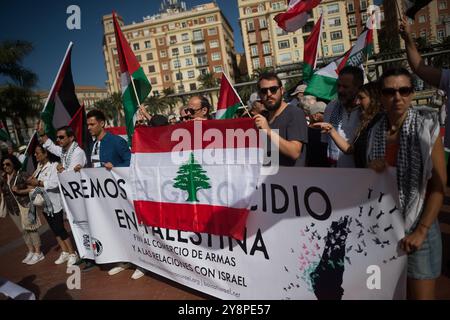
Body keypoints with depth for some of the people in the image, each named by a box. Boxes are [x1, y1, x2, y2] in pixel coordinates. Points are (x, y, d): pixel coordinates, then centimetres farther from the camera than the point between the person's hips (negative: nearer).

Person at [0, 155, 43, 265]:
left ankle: (38, 253, 7)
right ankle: (31, 251, 25)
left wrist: (20, 191, -20)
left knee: (31, 228, -2)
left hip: (25, 206, -6)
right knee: (23, 231, 13)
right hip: (12, 209, 6)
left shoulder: (22, 175, -8)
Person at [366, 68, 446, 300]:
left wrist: (421, 231, -13)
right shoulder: (376, 131, 0)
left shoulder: (427, 127, -9)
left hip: (418, 228, -3)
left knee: (420, 295, 7)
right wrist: (372, 170, -11)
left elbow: (439, 185, -9)